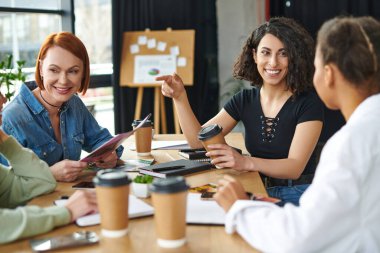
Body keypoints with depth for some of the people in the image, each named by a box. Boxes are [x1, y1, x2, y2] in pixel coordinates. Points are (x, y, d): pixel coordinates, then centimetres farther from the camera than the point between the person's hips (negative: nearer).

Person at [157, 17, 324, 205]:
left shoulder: (308, 103, -9)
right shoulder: (245, 100, 5)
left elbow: (295, 166, -18)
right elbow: (198, 140, 1)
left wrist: (246, 162, -35)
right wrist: (179, 97, -14)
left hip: (297, 196, -4)